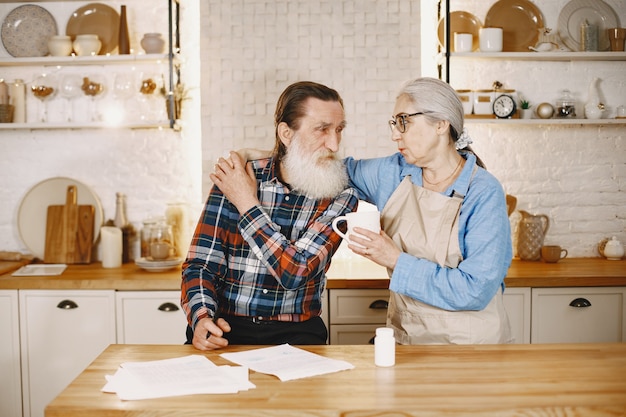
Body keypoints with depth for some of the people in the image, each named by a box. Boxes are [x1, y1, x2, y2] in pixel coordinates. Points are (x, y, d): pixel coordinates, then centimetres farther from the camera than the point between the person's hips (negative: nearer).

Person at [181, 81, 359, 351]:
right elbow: (201, 264, -1)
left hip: (295, 332, 1)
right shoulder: (233, 181, -2)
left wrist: (248, 204, -11)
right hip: (227, 329, -1)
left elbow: (296, 273, -16)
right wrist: (201, 318, -20)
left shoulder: (340, 198, -4)